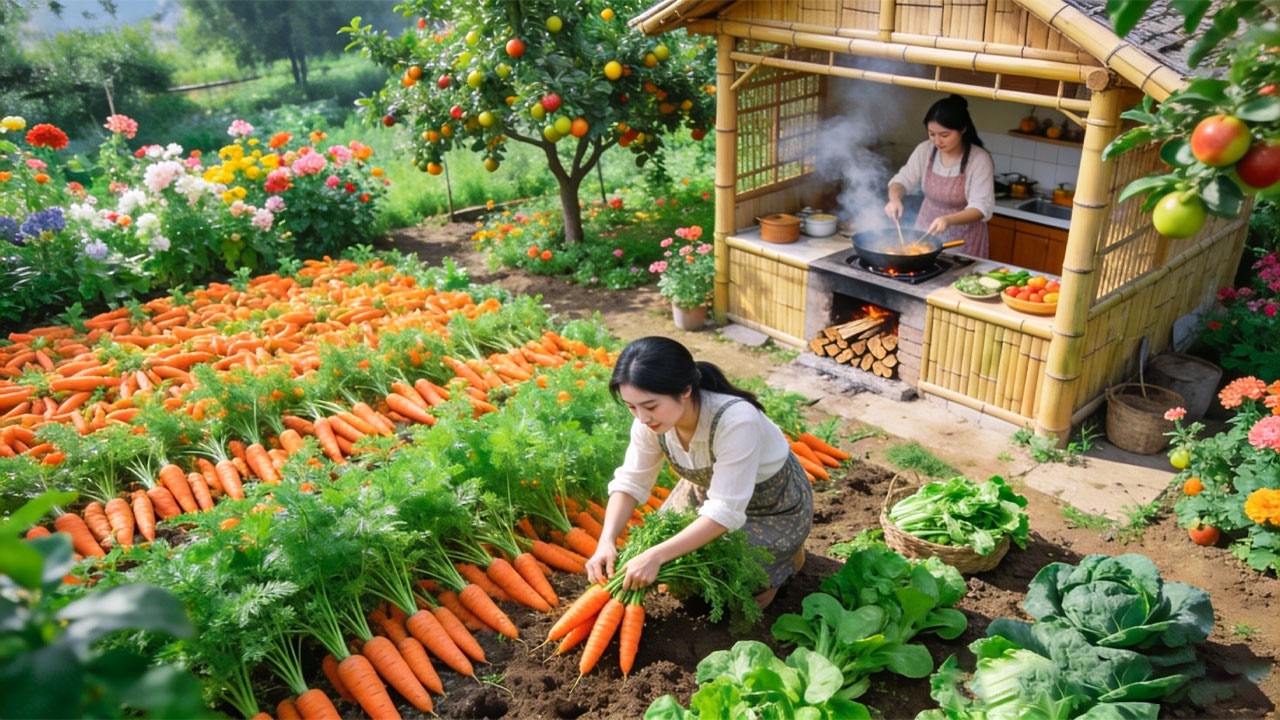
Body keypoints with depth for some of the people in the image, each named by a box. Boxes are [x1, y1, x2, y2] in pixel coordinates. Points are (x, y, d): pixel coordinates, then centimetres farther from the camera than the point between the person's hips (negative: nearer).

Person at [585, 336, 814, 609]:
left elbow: (725, 512, -38)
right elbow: (630, 482, -13)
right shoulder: (651, 419, -23)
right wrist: (607, 541, -28)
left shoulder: (736, 420, -41)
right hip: (708, 489, 5)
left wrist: (656, 556, -42)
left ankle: (787, 553, 13)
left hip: (774, 507, -5)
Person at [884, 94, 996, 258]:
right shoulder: (924, 150, -7)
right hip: (926, 231, 4)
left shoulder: (979, 159, -18)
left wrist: (948, 220, -41)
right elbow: (903, 179, -1)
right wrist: (894, 199, -25)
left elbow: (981, 207, -23)